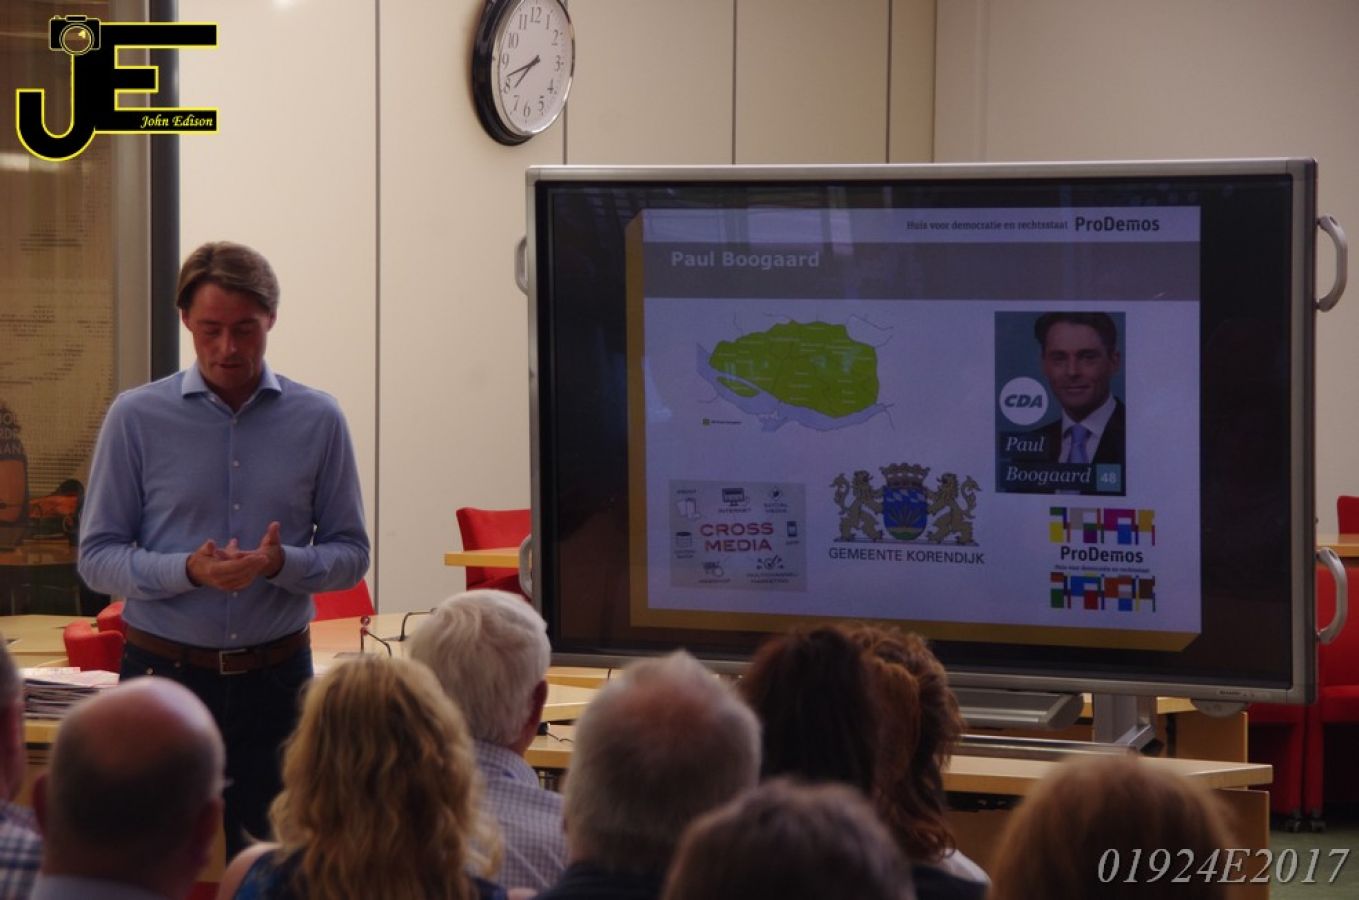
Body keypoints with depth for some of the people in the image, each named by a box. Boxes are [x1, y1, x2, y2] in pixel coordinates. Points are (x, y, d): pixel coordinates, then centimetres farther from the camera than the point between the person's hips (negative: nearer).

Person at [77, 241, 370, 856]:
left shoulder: (318, 420, 3)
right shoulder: (136, 417, -1)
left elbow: (349, 554, 6)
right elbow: (97, 557, -2)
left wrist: (280, 563, -15)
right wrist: (189, 570, -19)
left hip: (274, 678, 1)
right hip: (164, 669, -1)